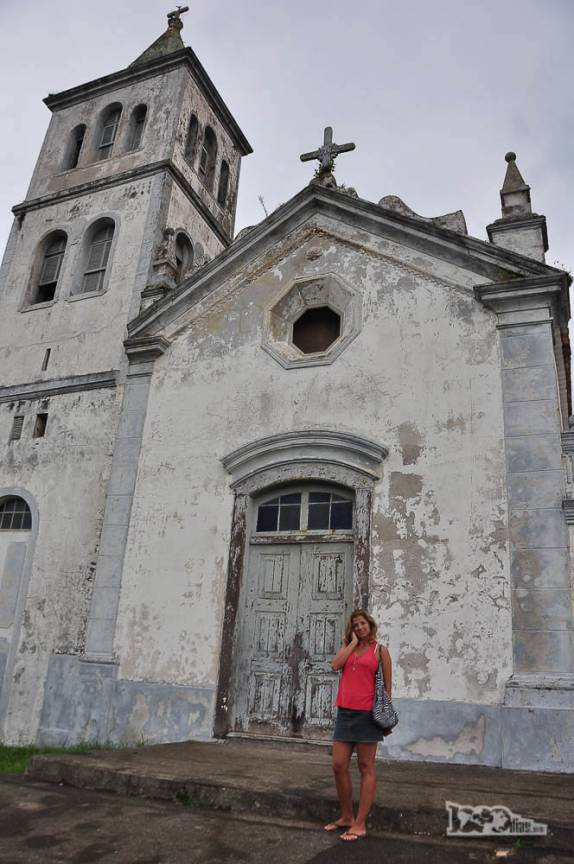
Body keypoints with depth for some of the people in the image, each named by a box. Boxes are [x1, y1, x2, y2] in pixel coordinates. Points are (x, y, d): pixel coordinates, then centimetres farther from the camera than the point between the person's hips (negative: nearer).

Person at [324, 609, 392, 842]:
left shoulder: (380, 650, 1)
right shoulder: (348, 647, 13)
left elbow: (387, 685, 1)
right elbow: (335, 665, -6)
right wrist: (353, 642, -2)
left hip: (367, 714, -5)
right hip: (345, 712, 5)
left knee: (366, 767, 3)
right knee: (338, 766, 7)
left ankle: (360, 824, 10)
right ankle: (346, 817, 25)